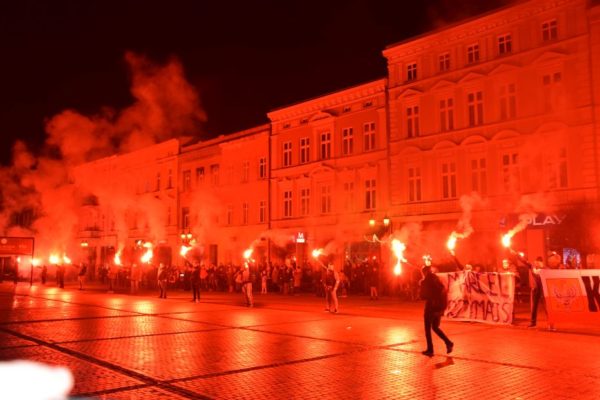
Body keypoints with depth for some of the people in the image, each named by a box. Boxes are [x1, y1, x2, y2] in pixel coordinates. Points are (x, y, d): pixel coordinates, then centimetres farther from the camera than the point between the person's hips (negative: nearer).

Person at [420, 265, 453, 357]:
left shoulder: (424, 282, -10)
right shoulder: (437, 279, 8)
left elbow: (423, 296, -8)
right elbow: (443, 292, 11)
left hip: (431, 307, -6)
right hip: (440, 307, 6)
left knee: (427, 329, 8)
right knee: (435, 327, 20)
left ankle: (430, 350, 8)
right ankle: (448, 343, 4)